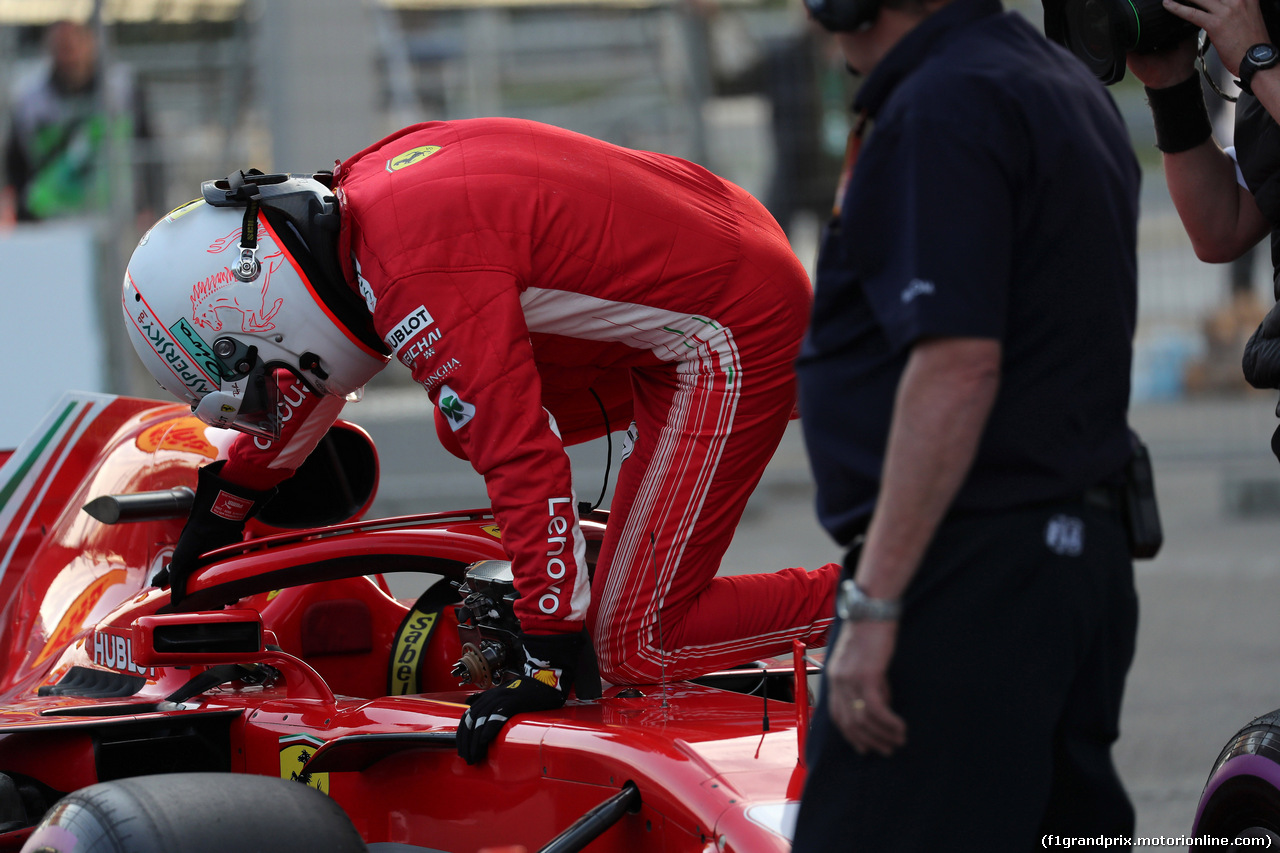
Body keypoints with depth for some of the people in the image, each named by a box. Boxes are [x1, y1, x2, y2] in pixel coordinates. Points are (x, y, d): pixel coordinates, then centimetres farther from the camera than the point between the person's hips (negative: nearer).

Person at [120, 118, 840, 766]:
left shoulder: (424, 288, -26)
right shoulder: (357, 193, 3)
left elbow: (524, 464, -27)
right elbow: (319, 356, 22)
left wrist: (551, 667, -22)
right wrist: (231, 498, 33)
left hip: (738, 334, -9)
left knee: (638, 647, -8)